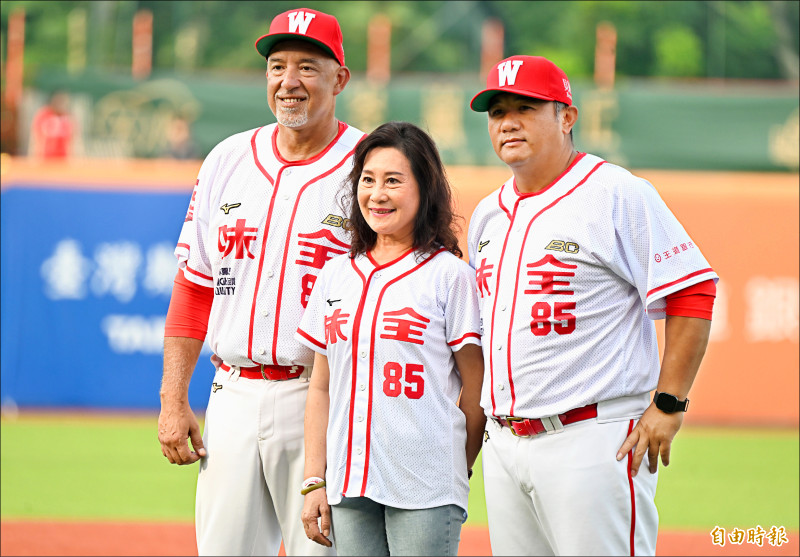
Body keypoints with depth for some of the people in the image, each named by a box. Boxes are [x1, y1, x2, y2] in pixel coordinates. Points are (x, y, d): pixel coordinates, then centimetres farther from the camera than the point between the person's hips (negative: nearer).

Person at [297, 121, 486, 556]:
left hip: (426, 489, -5)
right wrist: (314, 482, 10)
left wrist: (455, 475, 0)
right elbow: (321, 387, 15)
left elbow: (476, 393, -1)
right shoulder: (335, 275, 14)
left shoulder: (450, 276, -1)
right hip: (348, 488, 5)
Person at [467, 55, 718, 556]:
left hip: (594, 439, -8)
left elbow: (693, 293, -10)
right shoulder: (489, 214, 16)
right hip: (503, 444, 8)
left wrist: (669, 403, -14)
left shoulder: (617, 195, -7)